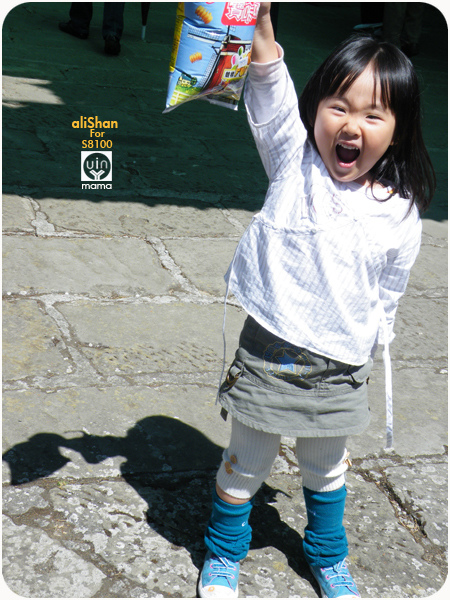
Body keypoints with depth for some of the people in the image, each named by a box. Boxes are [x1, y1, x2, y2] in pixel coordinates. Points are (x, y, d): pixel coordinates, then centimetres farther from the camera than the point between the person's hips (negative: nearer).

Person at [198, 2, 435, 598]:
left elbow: (387, 300, 7)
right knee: (246, 464, 16)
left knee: (326, 468, 23)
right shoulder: (294, 163, -7)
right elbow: (271, 95, -24)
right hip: (268, 353, -1)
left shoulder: (400, 214, -5)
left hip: (338, 371, 1)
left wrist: (368, 358, 13)